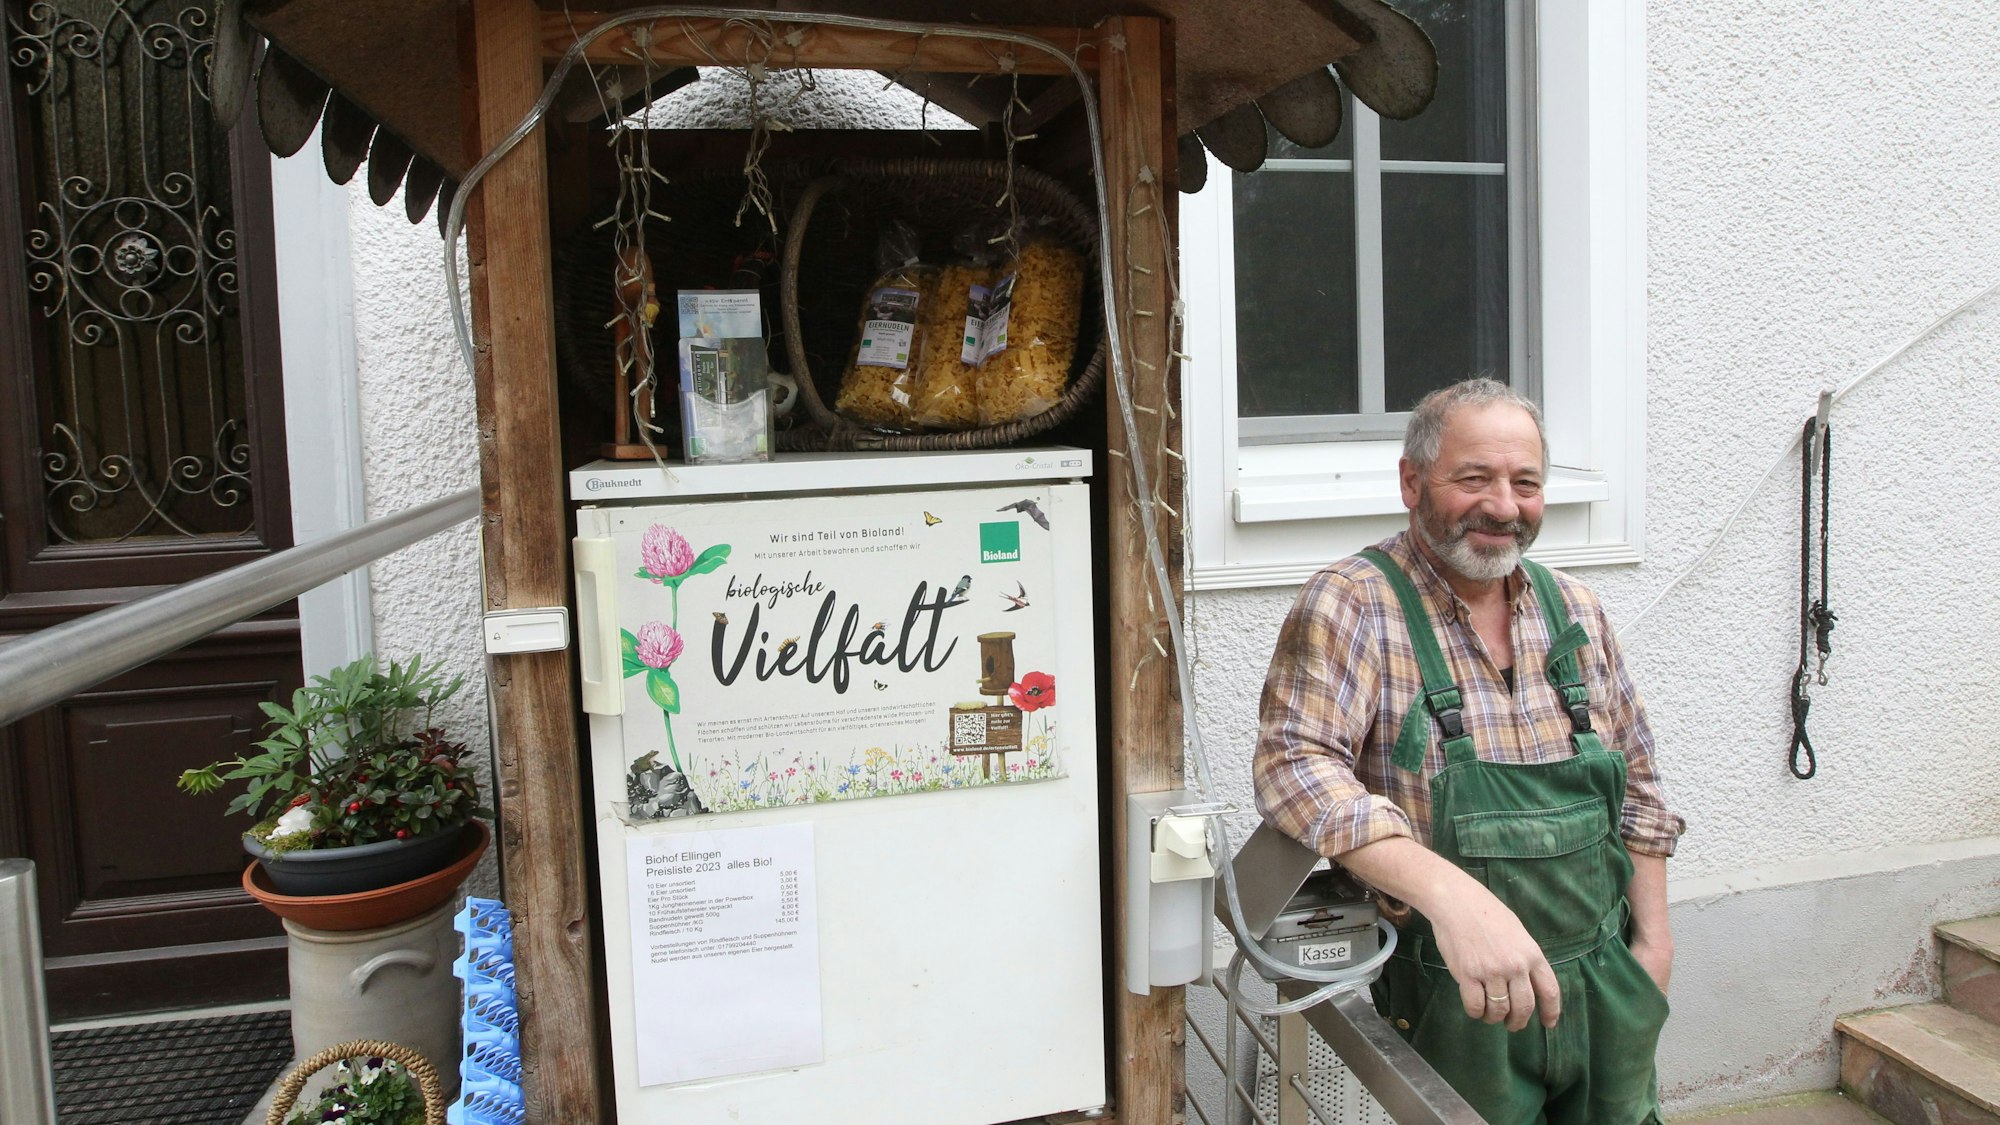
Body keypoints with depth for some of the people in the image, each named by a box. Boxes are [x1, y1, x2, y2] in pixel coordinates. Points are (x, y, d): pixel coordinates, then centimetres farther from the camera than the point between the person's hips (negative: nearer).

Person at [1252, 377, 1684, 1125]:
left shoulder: (1577, 613, 5)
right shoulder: (1353, 607, -14)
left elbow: (1635, 788, 14)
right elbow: (1298, 766, -27)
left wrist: (1653, 939, 10)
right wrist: (1450, 893, -38)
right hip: (1456, 1006, -5)